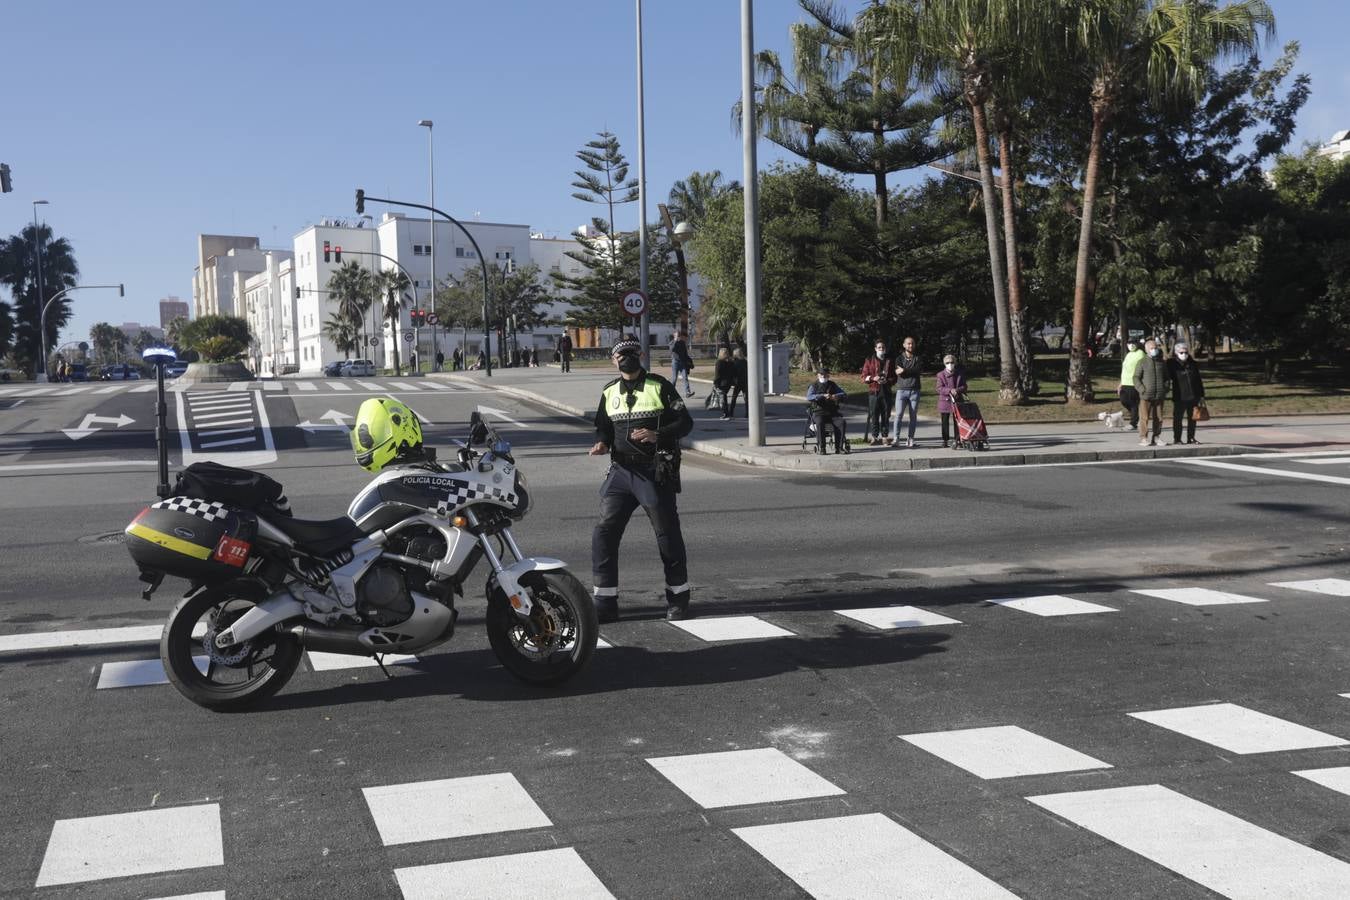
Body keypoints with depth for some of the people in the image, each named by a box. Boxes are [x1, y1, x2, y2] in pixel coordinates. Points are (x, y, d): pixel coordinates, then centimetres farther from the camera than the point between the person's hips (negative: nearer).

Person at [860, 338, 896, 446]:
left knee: (886, 416, 3)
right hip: (874, 391, -2)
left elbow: (894, 377, 14)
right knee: (874, 415, -6)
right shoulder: (870, 361, 8)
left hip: (886, 392, 2)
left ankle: (885, 436, 8)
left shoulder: (890, 361, 14)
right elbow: (864, 377, 5)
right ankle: (874, 436, -2)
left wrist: (887, 381, -7)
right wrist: (873, 378, -14)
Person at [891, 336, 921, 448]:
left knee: (913, 416, 1)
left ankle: (911, 439, 5)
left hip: (914, 390, 1)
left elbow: (917, 371, -7)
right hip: (901, 390, -1)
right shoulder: (899, 358, 11)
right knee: (899, 414, -10)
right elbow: (897, 372, -6)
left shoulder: (917, 359, 12)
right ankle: (895, 438, -9)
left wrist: (904, 370, -9)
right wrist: (911, 371, -8)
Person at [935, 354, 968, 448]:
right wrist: (950, 390, -24)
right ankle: (946, 440, 11)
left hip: (957, 401, 1)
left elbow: (964, 387, 1)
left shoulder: (960, 374, 5)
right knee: (945, 422, 5)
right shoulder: (941, 375, -1)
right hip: (945, 401, -1)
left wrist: (957, 390, -19)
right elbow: (939, 388, -10)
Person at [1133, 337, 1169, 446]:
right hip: (1146, 396, -4)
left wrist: (1165, 388, 7)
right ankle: (1143, 438, -1)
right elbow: (1136, 378, -3)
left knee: (1158, 418, 7)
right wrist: (1142, 390, -13)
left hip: (1159, 396, 4)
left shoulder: (1162, 363, 13)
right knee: (1144, 418, -4)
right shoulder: (1142, 362, 0)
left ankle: (1156, 437, 16)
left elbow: (1166, 377, 23)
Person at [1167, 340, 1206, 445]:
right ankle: (1177, 439, 8)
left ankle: (1191, 438, 19)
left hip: (1193, 396, 4)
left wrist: (1201, 395, 11)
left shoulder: (1192, 364, 8)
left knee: (1192, 418, 9)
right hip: (1179, 397, -4)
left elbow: (1198, 380, 12)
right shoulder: (1172, 364, -3)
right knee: (1178, 418, 1)